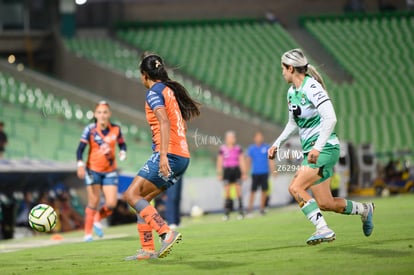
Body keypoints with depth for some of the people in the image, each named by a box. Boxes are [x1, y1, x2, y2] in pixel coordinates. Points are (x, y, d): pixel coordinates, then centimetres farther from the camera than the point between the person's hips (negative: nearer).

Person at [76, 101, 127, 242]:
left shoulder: (116, 129, -2)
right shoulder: (90, 130, -9)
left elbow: (122, 144, 13)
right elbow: (80, 149, -10)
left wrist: (123, 152, -8)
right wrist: (80, 164, -23)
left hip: (110, 171, 2)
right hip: (93, 170, -2)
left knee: (111, 204, -7)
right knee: (94, 202, -5)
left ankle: (97, 220, 24)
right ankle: (88, 233, 9)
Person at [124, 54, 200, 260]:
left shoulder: (154, 92, -5)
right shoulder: (171, 90, 21)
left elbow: (164, 122, -20)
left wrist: (163, 155, -28)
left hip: (168, 155, -9)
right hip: (183, 157, 9)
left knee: (131, 195, -11)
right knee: (142, 199, 13)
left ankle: (167, 233, -24)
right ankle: (148, 249, 7)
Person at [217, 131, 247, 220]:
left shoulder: (238, 149, 4)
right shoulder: (222, 149, 2)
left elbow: (242, 161, 7)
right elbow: (219, 162, 6)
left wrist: (244, 173, 2)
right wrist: (219, 174, 2)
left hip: (236, 170, 1)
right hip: (227, 170, 0)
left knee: (238, 192, -3)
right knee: (227, 192, -4)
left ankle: (241, 212, 2)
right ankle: (226, 213, 0)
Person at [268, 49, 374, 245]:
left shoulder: (311, 87, -16)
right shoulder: (292, 92, 11)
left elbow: (330, 118, -26)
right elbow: (293, 123, 26)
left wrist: (317, 147, -32)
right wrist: (277, 144, 17)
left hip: (325, 149, -9)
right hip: (311, 151, 9)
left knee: (295, 188, -21)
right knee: (325, 204, 6)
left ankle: (323, 230, -20)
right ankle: (364, 209, 26)